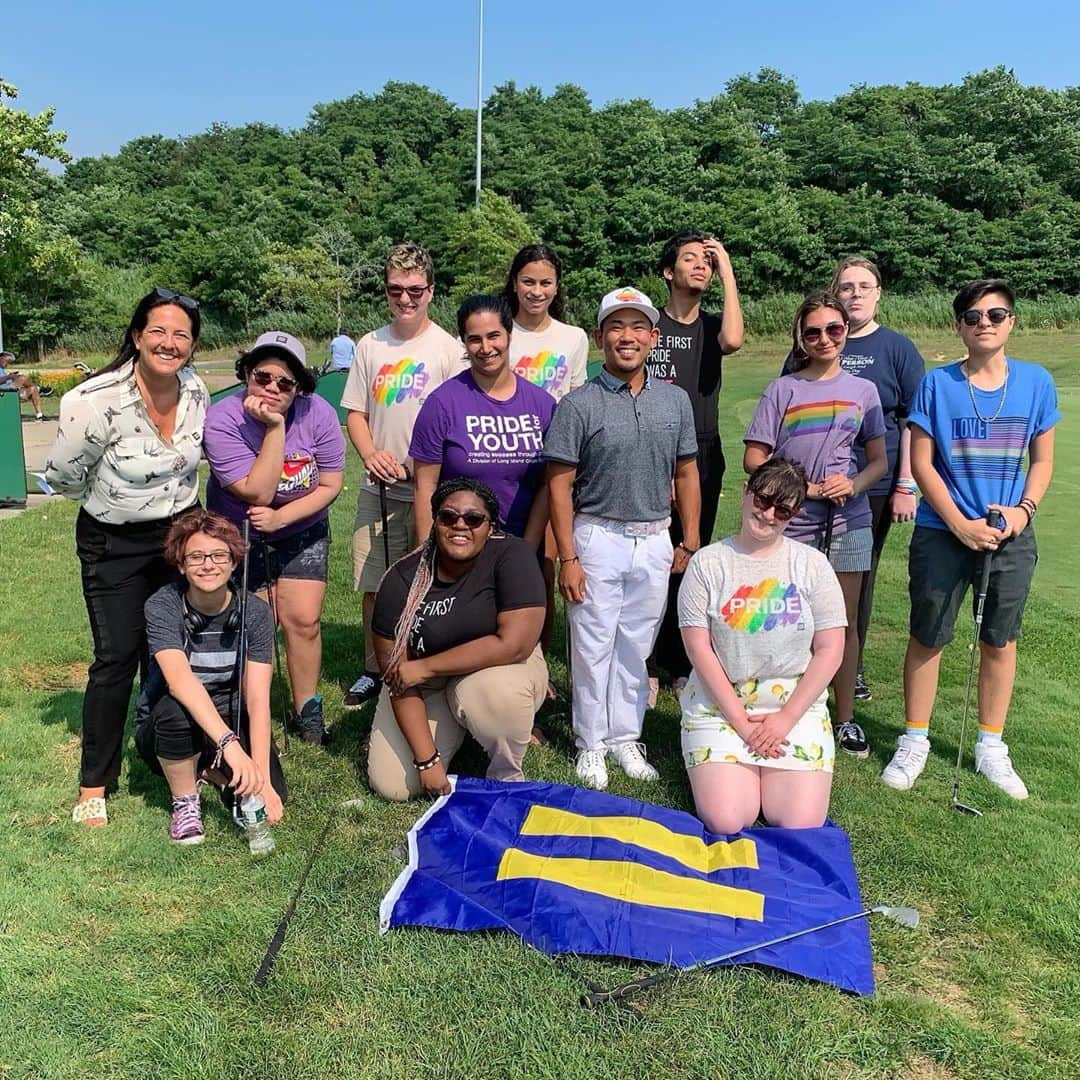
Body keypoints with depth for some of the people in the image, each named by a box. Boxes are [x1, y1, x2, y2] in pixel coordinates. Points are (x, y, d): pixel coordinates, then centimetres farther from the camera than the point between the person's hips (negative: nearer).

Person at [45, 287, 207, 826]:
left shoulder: (195, 391, -6)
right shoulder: (98, 400, -24)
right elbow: (62, 475, -11)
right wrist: (113, 502, 1)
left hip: (179, 530, 5)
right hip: (114, 543, -4)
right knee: (117, 657, -4)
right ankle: (94, 786, 11)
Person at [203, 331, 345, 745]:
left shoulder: (318, 414, -18)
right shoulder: (222, 420, -25)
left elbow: (330, 485, -11)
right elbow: (258, 493, -31)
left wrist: (281, 517, -23)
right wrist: (274, 429, -36)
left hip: (303, 531, 2)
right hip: (240, 534, -1)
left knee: (303, 621, -1)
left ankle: (307, 711, 15)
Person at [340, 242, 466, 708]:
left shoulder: (448, 348, -3)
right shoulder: (370, 345, 9)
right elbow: (355, 412, 12)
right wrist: (370, 454, -8)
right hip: (378, 490, 4)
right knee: (374, 587, 10)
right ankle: (373, 671, 27)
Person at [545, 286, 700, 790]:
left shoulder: (675, 400, 6)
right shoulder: (579, 404, -7)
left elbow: (686, 474, 11)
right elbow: (559, 485, -7)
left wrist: (689, 545, 7)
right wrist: (568, 557, -11)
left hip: (654, 542, 4)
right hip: (597, 539, -3)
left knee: (636, 647, 13)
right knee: (593, 646, 5)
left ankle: (625, 738, 28)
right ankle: (590, 744, 21)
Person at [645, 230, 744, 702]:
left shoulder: (711, 326, 9)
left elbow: (733, 340, -16)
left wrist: (728, 273, -9)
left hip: (702, 456, 3)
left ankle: (682, 665, 20)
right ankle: (646, 667, 9)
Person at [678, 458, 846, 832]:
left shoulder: (811, 565, 2)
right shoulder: (707, 563, -2)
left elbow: (830, 650, -1)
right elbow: (699, 649, -7)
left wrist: (786, 718, -9)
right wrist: (741, 721, -11)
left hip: (797, 705, 1)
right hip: (720, 704, -1)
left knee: (801, 825, -12)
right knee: (725, 821, -16)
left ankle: (766, 768, 17)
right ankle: (723, 768, 16)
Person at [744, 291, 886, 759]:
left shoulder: (862, 390, 8)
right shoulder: (782, 390, 2)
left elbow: (879, 461, 8)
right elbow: (754, 458, -3)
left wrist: (854, 484, -13)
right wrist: (807, 487, -14)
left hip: (848, 522, 2)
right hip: (791, 522, -2)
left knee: (844, 622, 8)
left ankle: (846, 717, 20)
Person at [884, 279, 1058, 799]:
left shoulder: (1036, 382, 0)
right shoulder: (937, 384, -5)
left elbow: (1042, 460, 6)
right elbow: (921, 463, -6)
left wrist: (1024, 508, -11)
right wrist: (960, 523, -14)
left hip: (1011, 536, 2)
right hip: (941, 533, -2)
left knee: (1000, 640, 11)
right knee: (927, 637, 6)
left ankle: (991, 747, 27)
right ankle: (914, 742, 21)